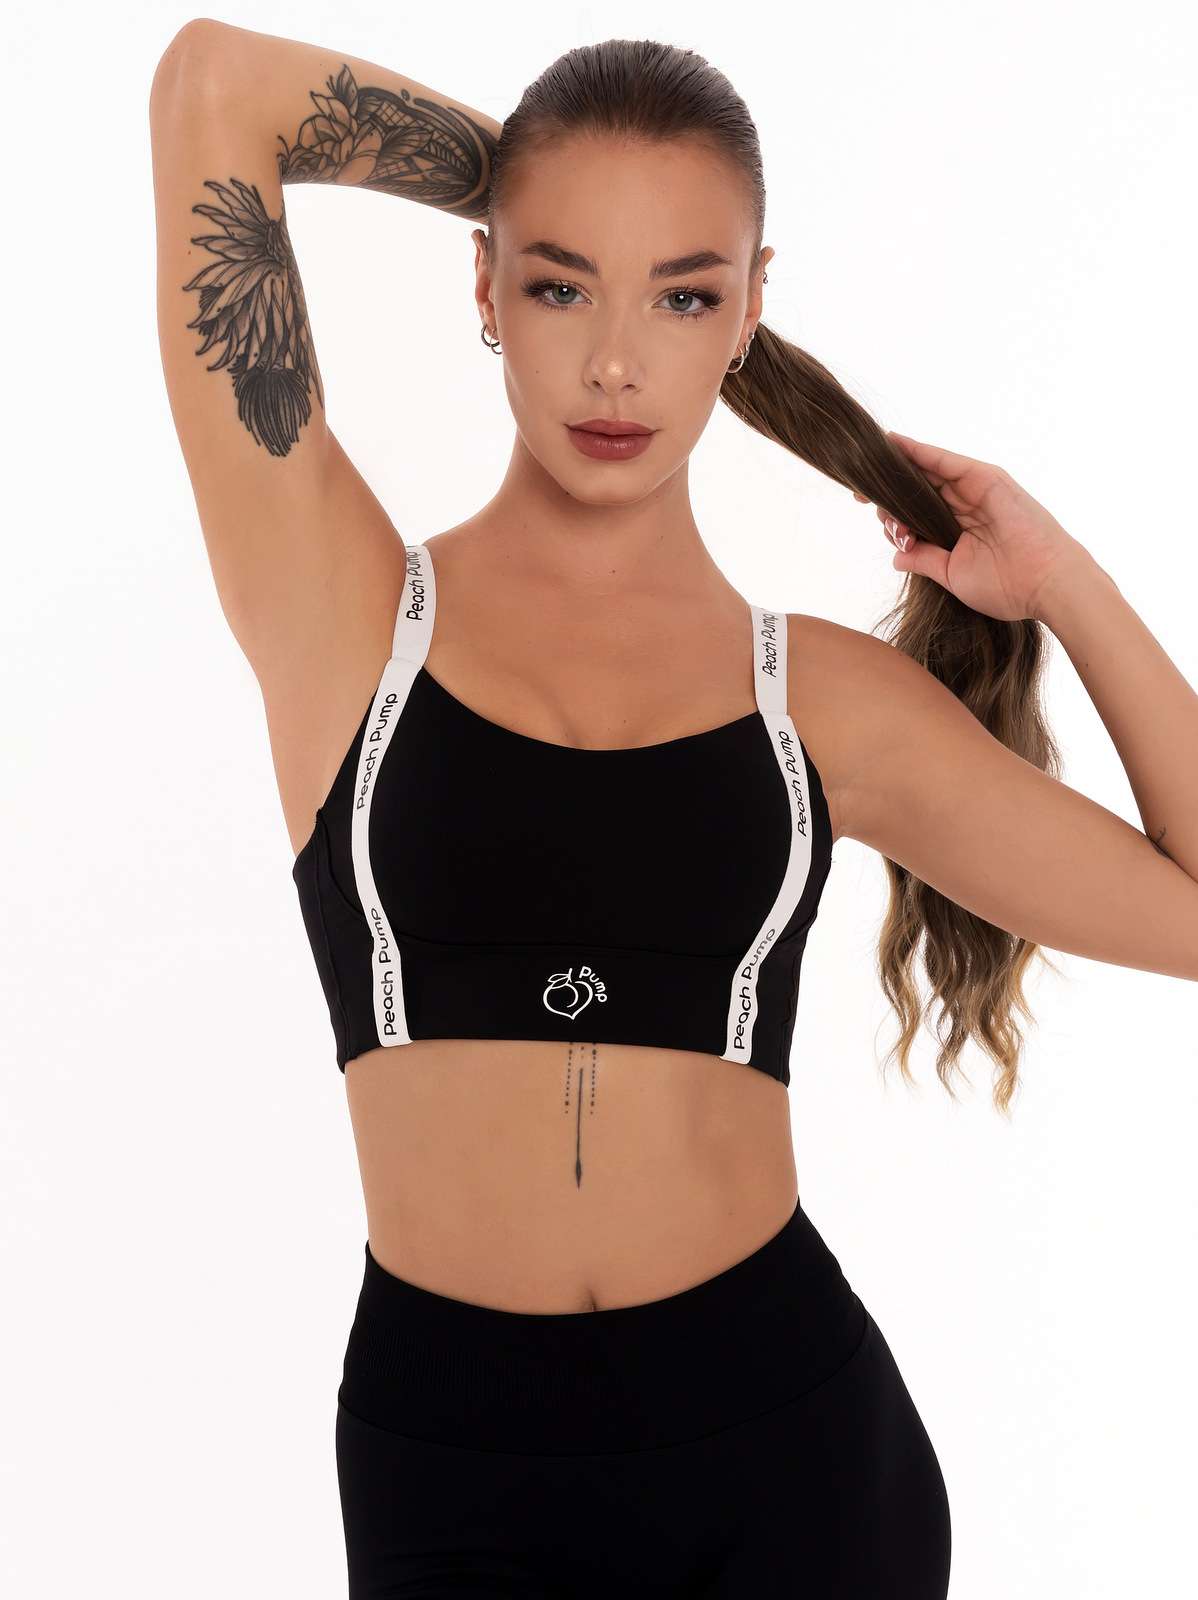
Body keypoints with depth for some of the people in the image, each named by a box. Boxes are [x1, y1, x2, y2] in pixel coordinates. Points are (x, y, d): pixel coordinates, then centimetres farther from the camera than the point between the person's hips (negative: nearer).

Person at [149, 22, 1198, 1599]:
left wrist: (1061, 582, 5)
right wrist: (523, 169, 6)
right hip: (452, 1467, -1)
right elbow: (215, 80, -7)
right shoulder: (344, 611, -3)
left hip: (793, 1445, 2)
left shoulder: (827, 695, 4)